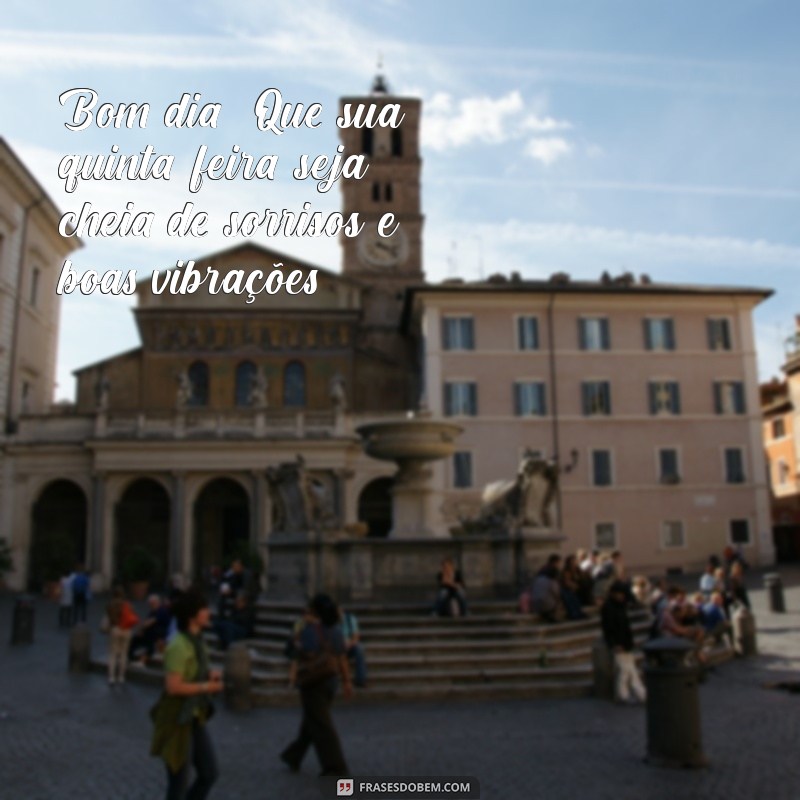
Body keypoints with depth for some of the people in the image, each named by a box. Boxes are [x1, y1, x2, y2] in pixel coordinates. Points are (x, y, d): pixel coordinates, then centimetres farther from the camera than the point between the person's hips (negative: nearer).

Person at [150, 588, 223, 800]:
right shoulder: (178, 646, -22)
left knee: (209, 774, 13)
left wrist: (210, 674, 0)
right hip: (176, 721, -9)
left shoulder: (197, 642, 6)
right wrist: (206, 687, -19)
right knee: (179, 783, 5)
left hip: (195, 719, 9)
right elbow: (173, 687, -28)